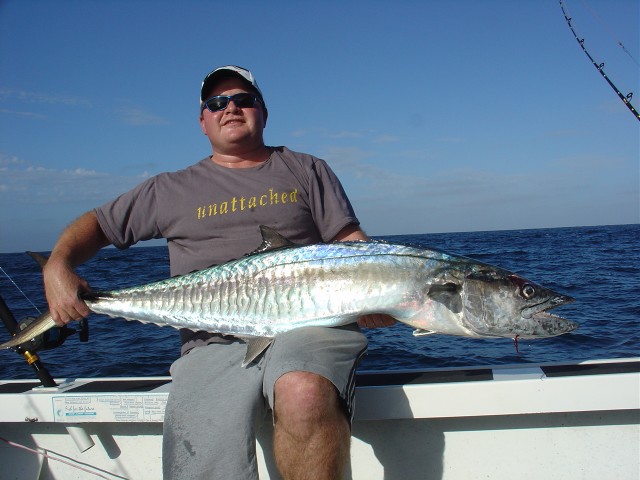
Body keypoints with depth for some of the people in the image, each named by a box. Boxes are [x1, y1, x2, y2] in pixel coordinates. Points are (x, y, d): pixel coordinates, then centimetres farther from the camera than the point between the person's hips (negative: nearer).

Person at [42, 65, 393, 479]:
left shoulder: (306, 171, 20)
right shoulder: (173, 190, 21)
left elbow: (352, 244, 13)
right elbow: (96, 224, 26)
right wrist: (58, 267, 5)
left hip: (309, 321, 0)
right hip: (215, 344, 1)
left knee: (305, 393, -36)